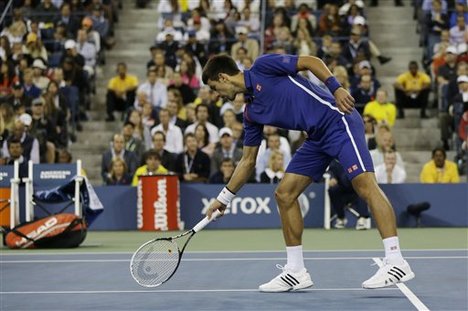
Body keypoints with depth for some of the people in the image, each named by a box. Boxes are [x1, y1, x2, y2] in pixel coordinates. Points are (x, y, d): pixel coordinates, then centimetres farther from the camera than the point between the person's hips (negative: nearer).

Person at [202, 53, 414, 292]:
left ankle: (396, 262, -27)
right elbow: (248, 160, 22)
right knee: (284, 194, 4)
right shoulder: (251, 113, 16)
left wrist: (336, 88, -20)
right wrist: (223, 198, 23)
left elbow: (311, 61, -7)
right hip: (317, 138, 9)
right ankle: (296, 272, 8)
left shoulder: (262, 67, -4)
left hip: (338, 121, -9)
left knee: (365, 184, -20)